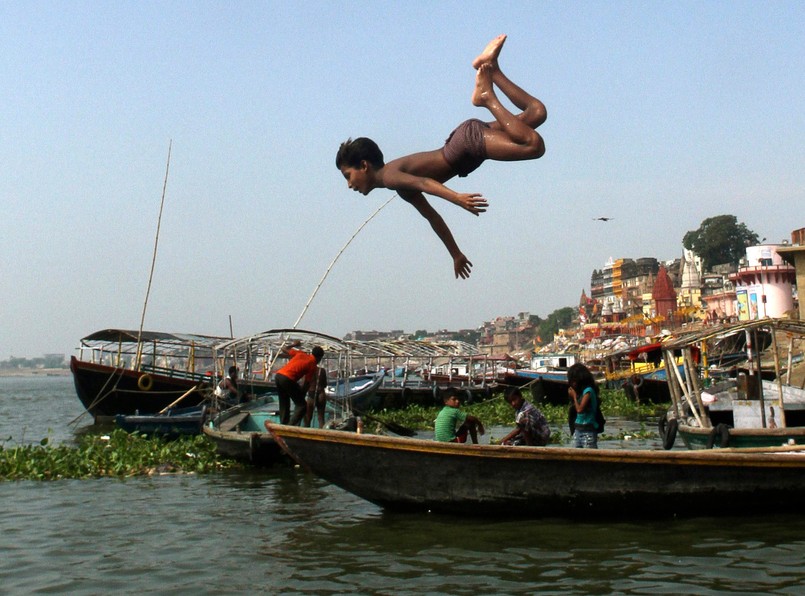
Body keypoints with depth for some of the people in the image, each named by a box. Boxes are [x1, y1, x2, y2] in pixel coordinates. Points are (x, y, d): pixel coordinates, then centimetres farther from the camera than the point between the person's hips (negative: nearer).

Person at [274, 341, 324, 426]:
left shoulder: (301, 354, 20)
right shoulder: (313, 365, 6)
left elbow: (283, 350, 26)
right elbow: (306, 384, 4)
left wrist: (294, 345, 43)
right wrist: (301, 396, 14)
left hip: (278, 375, 7)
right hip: (288, 379, -7)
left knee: (284, 405, 20)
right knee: (301, 405, 1)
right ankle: (291, 426, -14)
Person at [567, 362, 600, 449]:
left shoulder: (588, 390, -10)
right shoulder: (580, 391, 14)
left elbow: (579, 409, -18)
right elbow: (573, 410, 11)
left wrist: (574, 396, -4)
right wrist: (571, 396, 2)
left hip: (588, 431, -8)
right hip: (578, 430, 8)